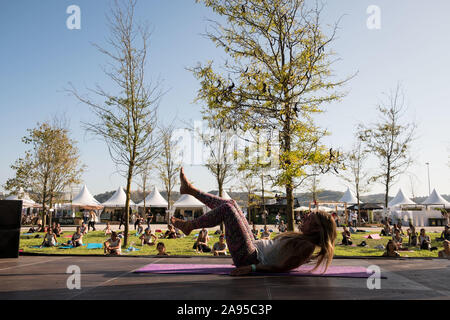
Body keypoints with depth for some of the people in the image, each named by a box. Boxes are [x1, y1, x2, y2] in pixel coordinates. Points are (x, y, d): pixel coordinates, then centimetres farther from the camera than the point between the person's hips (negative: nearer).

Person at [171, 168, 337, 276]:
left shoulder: (306, 246, -18)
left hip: (249, 257, -9)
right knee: (230, 204, 9)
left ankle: (189, 225, 6)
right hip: (255, 246, 9)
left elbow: (281, 268, -23)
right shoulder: (302, 238, 9)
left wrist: (252, 268, -29)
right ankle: (190, 189, 21)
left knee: (227, 208, -15)